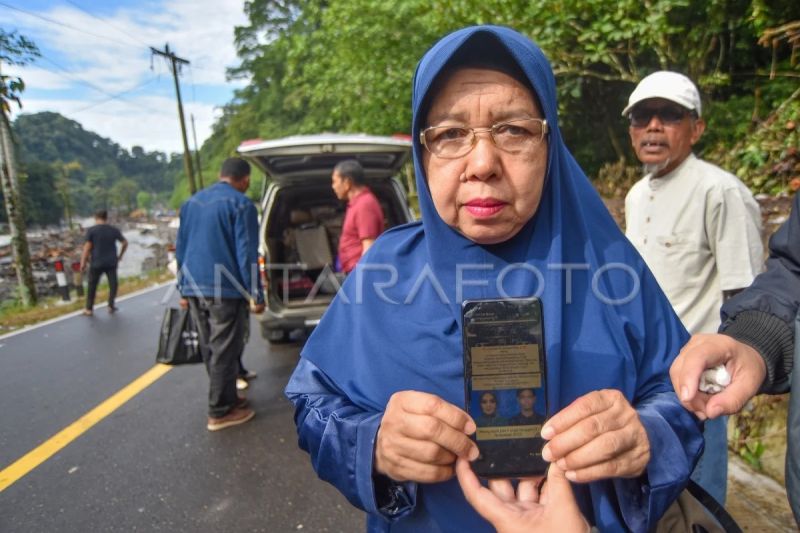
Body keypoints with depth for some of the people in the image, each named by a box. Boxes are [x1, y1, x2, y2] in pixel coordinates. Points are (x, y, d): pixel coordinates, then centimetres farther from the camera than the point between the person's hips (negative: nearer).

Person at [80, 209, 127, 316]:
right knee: (113, 284, 12)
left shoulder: (91, 230, -6)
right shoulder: (114, 230, 2)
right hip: (111, 262, 2)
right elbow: (125, 243, 8)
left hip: (96, 263, -1)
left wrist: (83, 262, -5)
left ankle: (89, 309, 16)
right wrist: (120, 256, 19)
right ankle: (111, 306, 14)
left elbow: (87, 247, -10)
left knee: (92, 285, 10)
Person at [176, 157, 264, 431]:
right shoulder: (241, 204, -8)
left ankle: (227, 398, 30)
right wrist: (256, 294, -8)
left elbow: (181, 249, 17)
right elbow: (246, 253, -13)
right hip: (225, 290, -7)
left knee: (210, 350, 16)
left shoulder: (191, 202, 15)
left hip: (194, 289, 7)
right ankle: (220, 412, 10)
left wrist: (184, 289, 22)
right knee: (224, 352, 2)